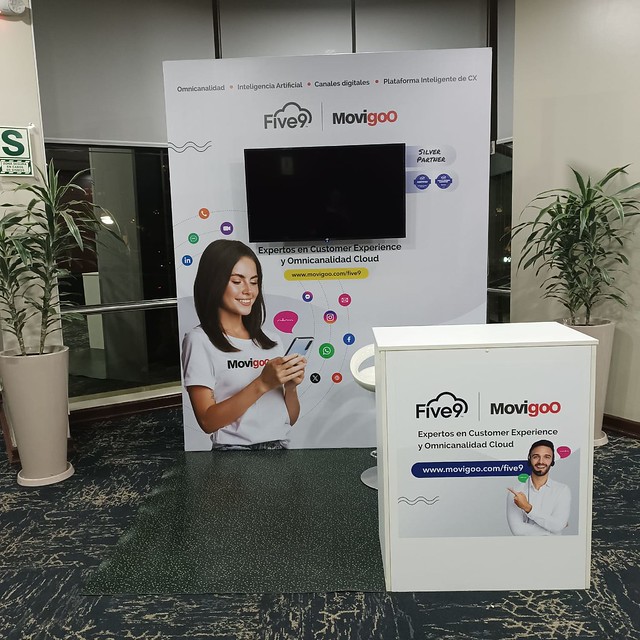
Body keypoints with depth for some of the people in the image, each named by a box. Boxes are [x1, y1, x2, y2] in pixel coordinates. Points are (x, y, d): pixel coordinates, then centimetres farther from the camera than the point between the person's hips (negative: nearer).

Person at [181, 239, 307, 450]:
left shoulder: (270, 341, 12)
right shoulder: (200, 340, -3)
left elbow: (290, 419, 12)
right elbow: (208, 421, -10)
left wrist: (291, 386, -6)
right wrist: (262, 383, -17)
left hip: (281, 446, 4)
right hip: (234, 450, -4)